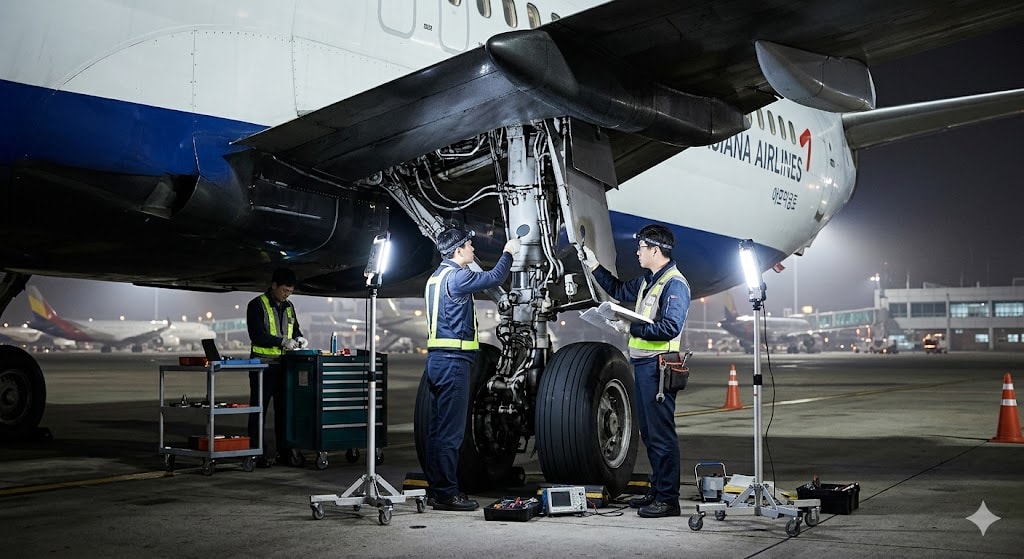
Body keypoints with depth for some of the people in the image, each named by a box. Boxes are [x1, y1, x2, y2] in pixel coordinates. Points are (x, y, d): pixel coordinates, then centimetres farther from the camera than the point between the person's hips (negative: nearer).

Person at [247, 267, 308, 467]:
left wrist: (299, 338, 0)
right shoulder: (257, 305, -7)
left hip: (284, 365, 6)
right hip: (263, 365, -6)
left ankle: (284, 452, 15)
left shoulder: (288, 307, 13)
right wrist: (283, 341, -23)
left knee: (284, 409, 9)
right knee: (259, 409, -1)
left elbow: (295, 329, 23)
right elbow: (257, 336, -16)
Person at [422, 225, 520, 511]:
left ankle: (436, 489, 17)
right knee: (451, 431, -7)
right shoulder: (456, 276, -13)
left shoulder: (436, 277, 18)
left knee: (438, 429, 12)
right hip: (453, 359, -10)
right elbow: (494, 278, -9)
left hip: (437, 359, 10)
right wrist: (508, 253, 7)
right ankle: (446, 494, -5)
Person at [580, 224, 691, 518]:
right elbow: (619, 289, 35)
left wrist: (632, 328, -20)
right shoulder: (648, 281, 17)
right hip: (642, 365, 10)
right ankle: (657, 491, 23)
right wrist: (593, 265, 30)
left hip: (658, 367, -10)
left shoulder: (675, 284, -14)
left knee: (662, 434, -6)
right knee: (649, 433, 15)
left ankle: (668, 499, -2)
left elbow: (670, 327, -25)